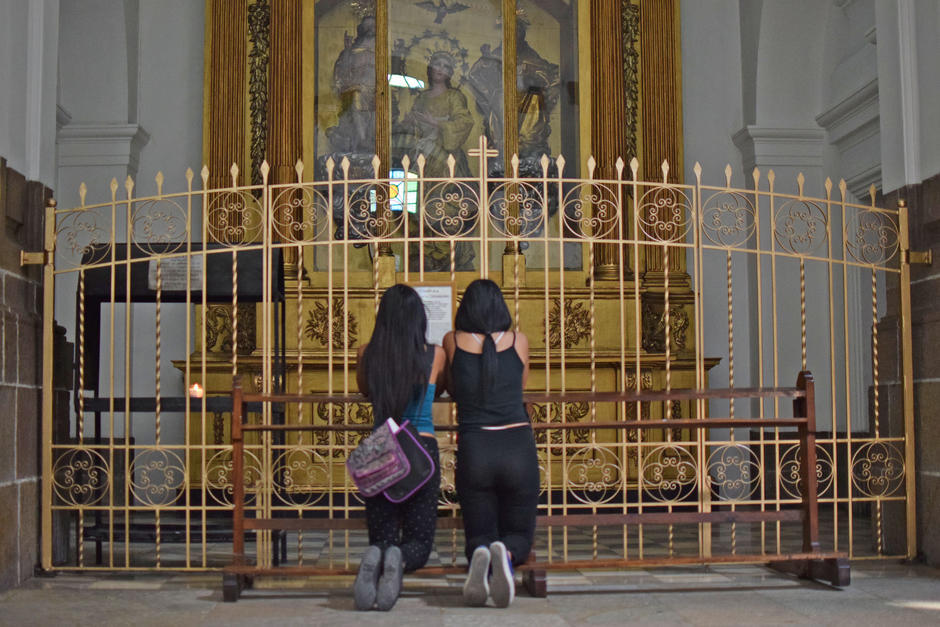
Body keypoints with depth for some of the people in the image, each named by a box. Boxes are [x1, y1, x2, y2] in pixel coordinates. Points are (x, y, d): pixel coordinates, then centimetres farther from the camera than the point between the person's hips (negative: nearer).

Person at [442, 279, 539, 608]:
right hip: (518, 447, 0)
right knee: (520, 534, 16)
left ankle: (480, 555, -25)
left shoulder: (453, 342, 6)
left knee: (479, 534, 15)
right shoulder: (519, 341, 7)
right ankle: (506, 554, -23)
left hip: (473, 448, 0)